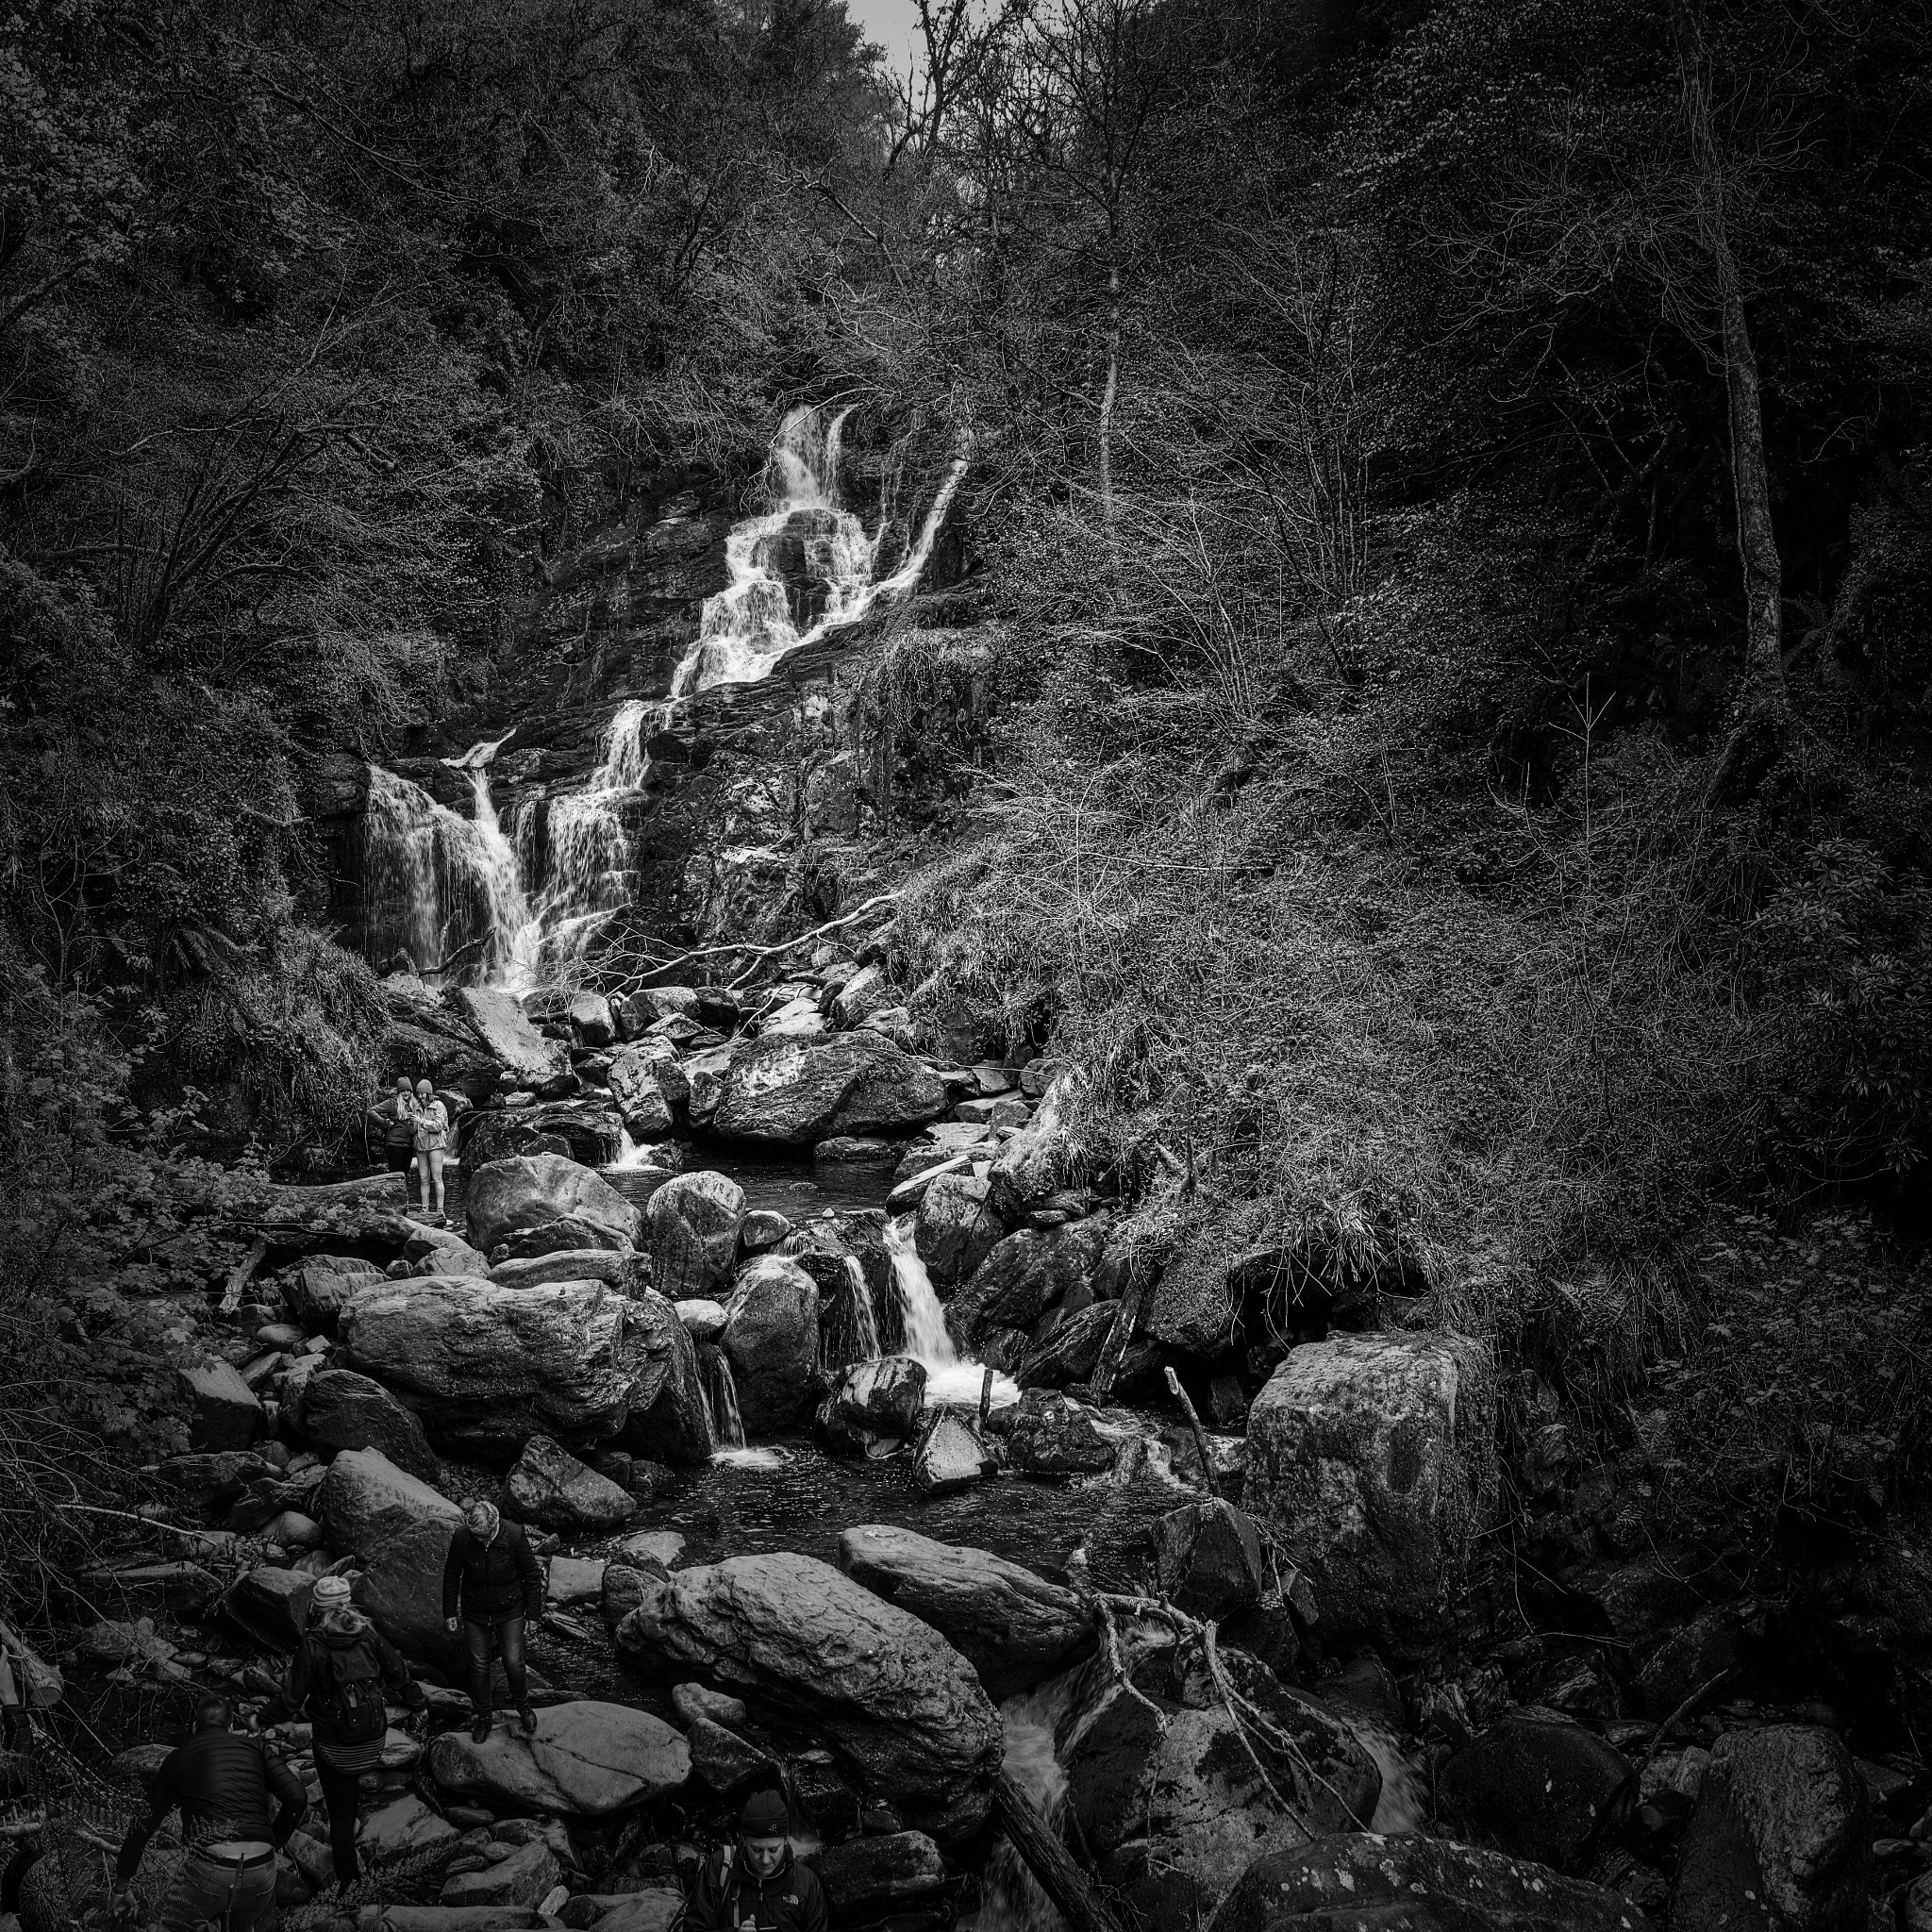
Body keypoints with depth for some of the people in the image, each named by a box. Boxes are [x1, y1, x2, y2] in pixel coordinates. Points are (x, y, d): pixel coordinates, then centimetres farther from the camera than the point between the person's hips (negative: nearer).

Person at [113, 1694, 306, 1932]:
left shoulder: (177, 1760, 15)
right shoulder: (253, 1747, 16)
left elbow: (143, 1825, 14)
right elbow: (297, 1798, 5)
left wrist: (122, 1886, 23)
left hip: (209, 1867, -3)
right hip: (262, 1872, 3)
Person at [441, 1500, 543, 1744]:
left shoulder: (514, 1536, -24)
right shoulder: (461, 1538, -20)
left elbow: (532, 1575, -11)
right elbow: (451, 1575, -2)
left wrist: (533, 1613, -6)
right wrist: (450, 1612, 3)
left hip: (511, 1612, -1)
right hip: (475, 1614, 2)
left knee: (513, 1663, -2)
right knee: (479, 1666, 9)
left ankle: (522, 1704, 28)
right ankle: (482, 1717, 30)